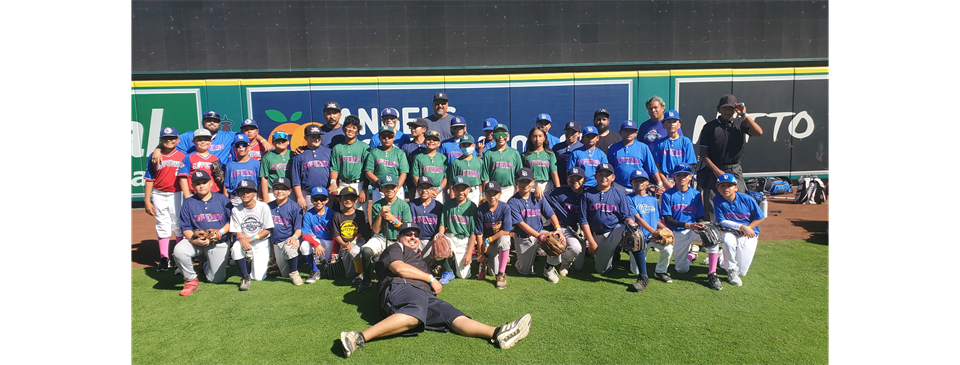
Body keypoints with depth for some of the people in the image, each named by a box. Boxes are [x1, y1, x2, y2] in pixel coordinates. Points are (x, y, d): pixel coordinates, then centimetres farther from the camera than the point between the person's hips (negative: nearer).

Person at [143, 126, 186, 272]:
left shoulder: (183, 157, 1)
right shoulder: (154, 157, 4)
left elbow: (184, 178, -4)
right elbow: (149, 179, 4)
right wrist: (147, 200, -1)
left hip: (177, 195, -1)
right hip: (159, 195, 1)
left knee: (178, 225, 3)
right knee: (163, 225, 5)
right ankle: (164, 258, 10)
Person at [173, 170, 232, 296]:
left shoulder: (223, 199, 0)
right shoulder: (188, 203, 2)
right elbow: (185, 228, -2)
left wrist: (220, 232, -16)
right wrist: (195, 240, -21)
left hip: (219, 242, 0)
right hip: (195, 240, 1)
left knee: (217, 279, -2)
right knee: (179, 250, -33)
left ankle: (207, 266, 37)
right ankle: (192, 280, -8)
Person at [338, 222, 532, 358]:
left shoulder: (419, 259, 44)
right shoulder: (395, 249, 22)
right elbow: (399, 268, 1)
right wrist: (431, 278, 5)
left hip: (426, 296, 7)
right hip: (400, 288, -6)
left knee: (455, 316, -20)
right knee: (415, 313, -42)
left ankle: (498, 334, -44)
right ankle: (360, 338, -56)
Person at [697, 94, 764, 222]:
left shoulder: (740, 123, 7)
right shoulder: (709, 127, 3)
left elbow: (758, 132, -12)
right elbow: (703, 153, 0)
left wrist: (744, 115, -13)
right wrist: (716, 170, -9)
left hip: (735, 171, 1)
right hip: (713, 170, -1)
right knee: (710, 206, -2)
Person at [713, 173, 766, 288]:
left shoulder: (747, 199, -11)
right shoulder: (717, 200, -11)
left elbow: (760, 217, -3)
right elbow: (722, 221, -11)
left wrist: (746, 229, -16)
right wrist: (741, 227, -22)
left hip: (750, 234, 0)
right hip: (731, 232, 0)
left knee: (742, 272, -8)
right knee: (727, 240, -39)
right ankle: (731, 270, -13)